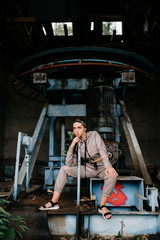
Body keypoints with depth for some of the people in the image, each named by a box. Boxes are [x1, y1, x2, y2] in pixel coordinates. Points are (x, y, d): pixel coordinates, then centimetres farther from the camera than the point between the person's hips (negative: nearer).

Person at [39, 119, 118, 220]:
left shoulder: (94, 135, -11)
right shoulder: (76, 143, -6)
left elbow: (103, 151, -20)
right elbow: (70, 164, -14)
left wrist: (108, 166, -38)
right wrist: (72, 146, -24)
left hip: (101, 167, -2)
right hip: (87, 168, 3)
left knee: (113, 175, -35)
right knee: (64, 169, -14)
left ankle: (102, 206, -19)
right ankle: (54, 202, -12)